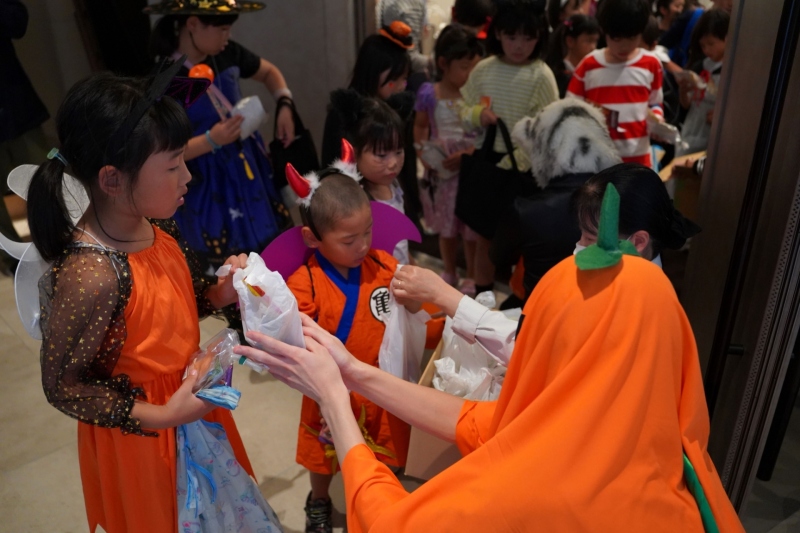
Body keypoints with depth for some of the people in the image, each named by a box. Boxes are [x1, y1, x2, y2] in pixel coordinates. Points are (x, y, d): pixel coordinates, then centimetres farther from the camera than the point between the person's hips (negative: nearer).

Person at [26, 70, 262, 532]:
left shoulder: (158, 227, -11)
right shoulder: (90, 274, -34)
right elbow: (62, 387, -22)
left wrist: (220, 294, -12)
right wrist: (161, 417, -23)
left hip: (189, 396, 7)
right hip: (142, 430, -6)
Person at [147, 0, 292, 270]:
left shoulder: (226, 53, -3)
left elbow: (268, 71, 16)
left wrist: (284, 105, -3)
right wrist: (211, 140, -26)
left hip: (249, 169, 6)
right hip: (207, 188, -5)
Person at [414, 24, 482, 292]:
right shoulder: (428, 94, -5)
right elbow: (420, 126, 9)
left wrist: (466, 154, -23)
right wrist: (422, 151, -6)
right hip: (439, 172, 2)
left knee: (473, 227, 7)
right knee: (446, 227, 18)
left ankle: (472, 277, 27)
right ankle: (449, 273, 37)